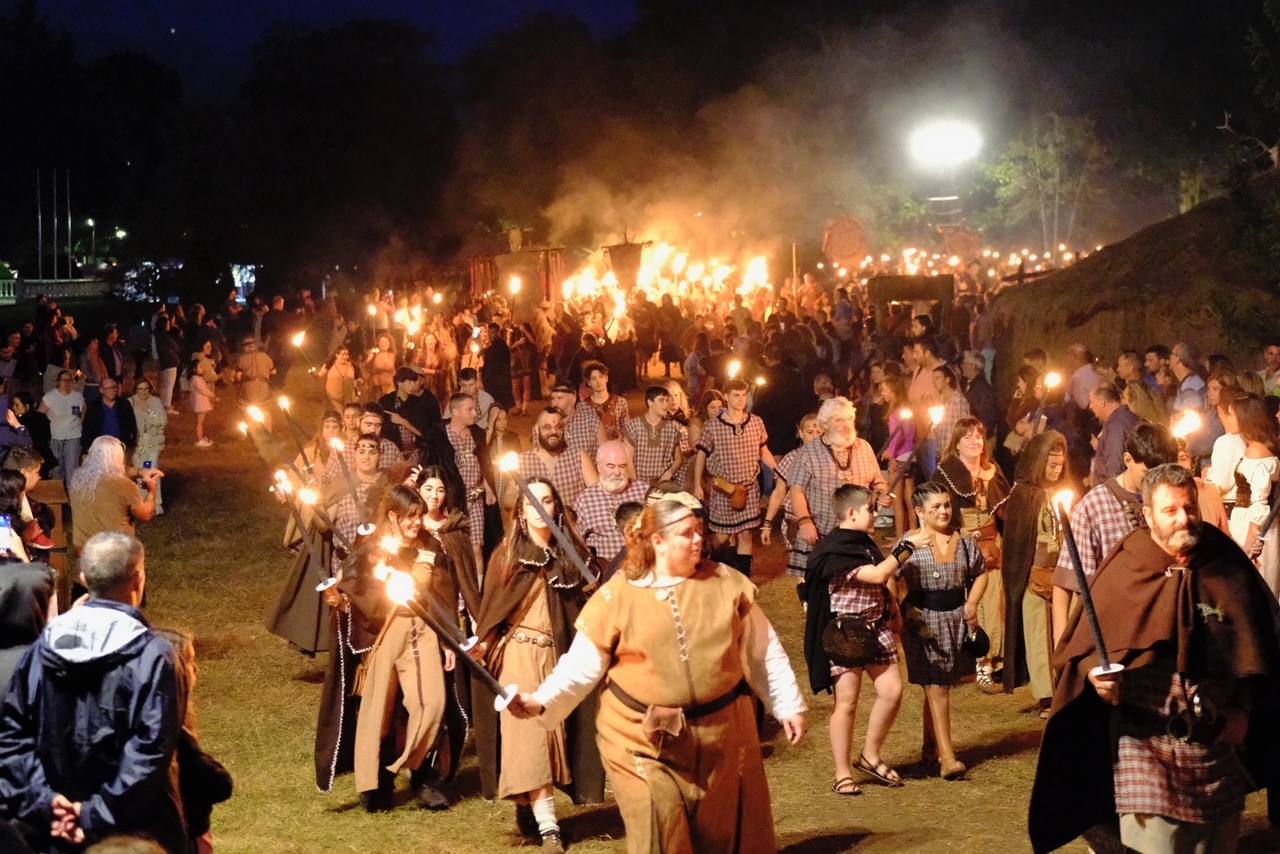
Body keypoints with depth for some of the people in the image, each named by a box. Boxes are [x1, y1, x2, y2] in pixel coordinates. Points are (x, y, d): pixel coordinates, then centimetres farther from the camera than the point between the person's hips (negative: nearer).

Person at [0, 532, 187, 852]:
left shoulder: (46, 643, 0)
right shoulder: (150, 653, -15)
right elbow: (151, 750, -21)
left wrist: (42, 800, -6)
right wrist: (98, 816, -18)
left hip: (58, 822, 5)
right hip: (135, 828, -4)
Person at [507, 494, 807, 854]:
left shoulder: (726, 582, 1)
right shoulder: (618, 595, -6)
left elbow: (763, 650, 7)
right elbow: (582, 664, -5)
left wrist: (789, 705, 7)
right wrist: (542, 702, -17)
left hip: (721, 733, 3)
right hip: (643, 736, -2)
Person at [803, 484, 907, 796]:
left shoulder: (866, 543, 13)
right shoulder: (835, 549, -16)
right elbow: (877, 575, -25)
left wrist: (894, 611, 11)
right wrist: (907, 547, -22)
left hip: (877, 627, 8)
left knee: (892, 690, 1)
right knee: (847, 701, -2)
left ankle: (870, 756, 18)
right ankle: (843, 773, 7)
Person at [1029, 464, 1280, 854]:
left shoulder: (1228, 567, 1)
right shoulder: (1124, 572, -4)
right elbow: (1082, 642, -1)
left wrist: (1243, 709, 4)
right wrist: (1095, 672, -21)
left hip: (1218, 739, 3)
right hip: (1145, 742, -3)